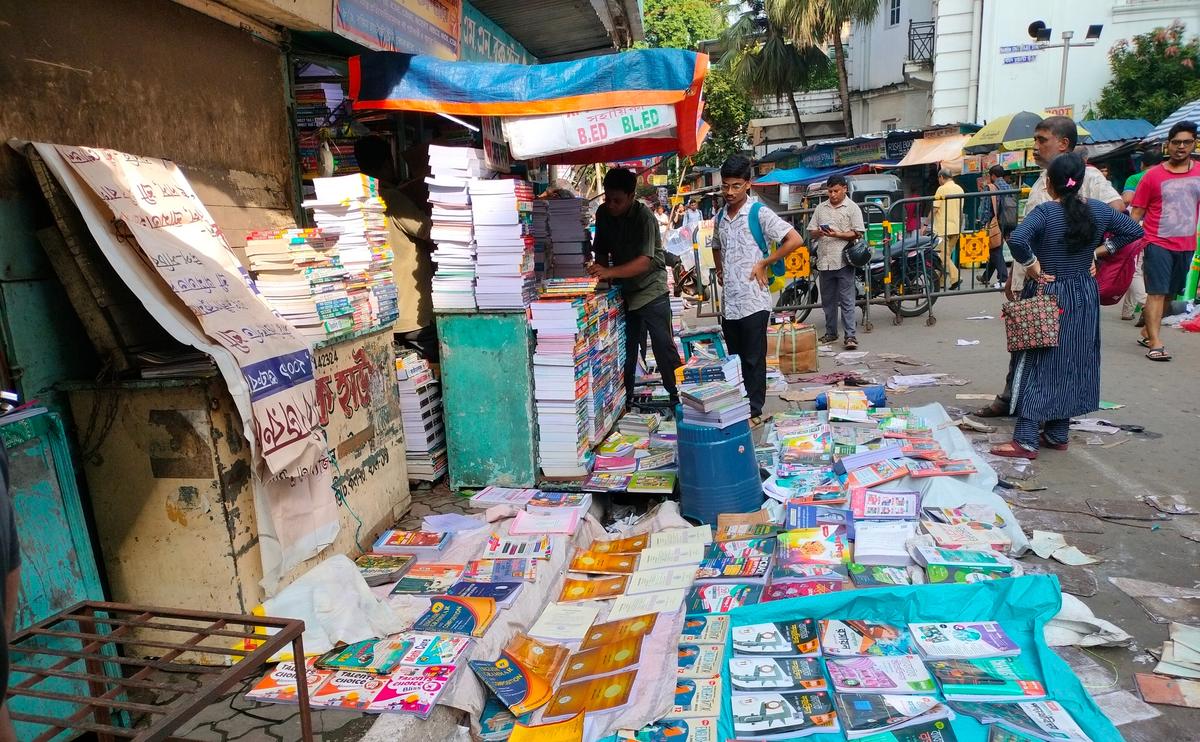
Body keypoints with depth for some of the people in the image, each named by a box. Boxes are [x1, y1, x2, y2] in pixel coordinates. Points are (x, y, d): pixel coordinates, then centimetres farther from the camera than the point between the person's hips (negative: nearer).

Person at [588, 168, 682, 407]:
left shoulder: (644, 217, -20)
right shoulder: (603, 214, -2)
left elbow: (644, 261, -29)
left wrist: (609, 272, -39)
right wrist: (599, 268, -10)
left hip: (651, 290, -5)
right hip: (624, 291, 5)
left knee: (664, 346, -2)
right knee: (625, 349, 11)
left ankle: (677, 398, 9)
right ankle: (625, 401, 22)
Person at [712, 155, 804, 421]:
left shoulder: (760, 213, -8)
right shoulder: (719, 217, 11)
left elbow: (795, 240, -12)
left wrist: (764, 263, -11)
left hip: (753, 301, -6)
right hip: (728, 302, 6)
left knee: (754, 360, 2)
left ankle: (755, 411, 11)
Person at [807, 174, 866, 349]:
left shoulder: (852, 208, 2)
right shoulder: (821, 208, 14)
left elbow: (858, 233, -3)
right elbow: (811, 232, 14)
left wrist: (838, 234, -16)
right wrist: (818, 232, -8)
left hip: (843, 261, -5)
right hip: (824, 260, 5)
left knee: (847, 301, -5)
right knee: (827, 301, 12)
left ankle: (851, 335, -4)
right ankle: (831, 333, 23)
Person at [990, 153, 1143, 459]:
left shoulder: (1045, 212, -15)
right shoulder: (1099, 210, 2)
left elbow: (1016, 240, -32)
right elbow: (1134, 230, 15)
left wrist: (1032, 266, -18)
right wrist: (1100, 250, 11)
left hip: (1047, 296, -5)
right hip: (1084, 298, 5)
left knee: (1038, 364, -3)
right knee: (1073, 365, 12)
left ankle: (1026, 441, -5)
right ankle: (1057, 434, 20)